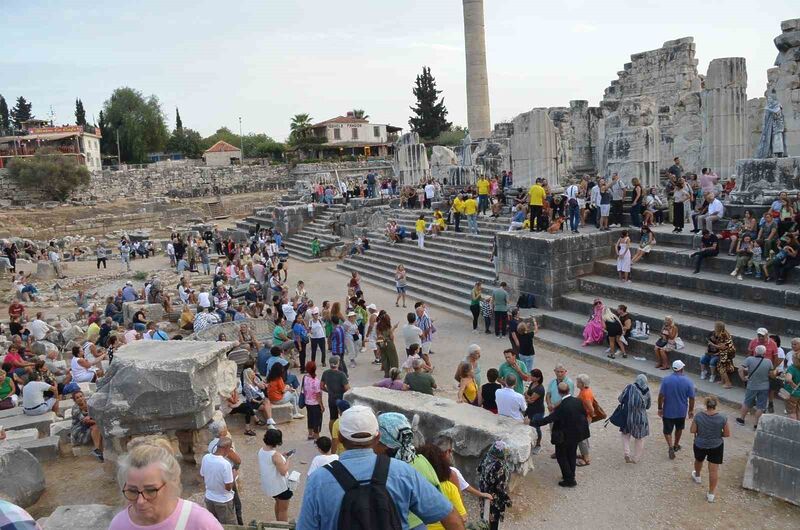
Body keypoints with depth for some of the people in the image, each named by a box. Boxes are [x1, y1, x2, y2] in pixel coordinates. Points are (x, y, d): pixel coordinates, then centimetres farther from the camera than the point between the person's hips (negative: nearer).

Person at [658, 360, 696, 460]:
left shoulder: (666, 380, -15)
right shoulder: (688, 381, -12)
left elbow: (661, 396, -13)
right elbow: (691, 398, -7)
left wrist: (660, 408, 0)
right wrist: (691, 410, 8)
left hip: (668, 411, -2)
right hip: (681, 411, 2)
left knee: (667, 431, 10)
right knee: (679, 428, 25)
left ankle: (671, 447, -9)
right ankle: (676, 445, 40)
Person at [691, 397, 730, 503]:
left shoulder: (699, 415, -17)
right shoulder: (722, 418, -18)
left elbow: (692, 431, -11)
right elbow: (727, 434, -11)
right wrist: (717, 434, 6)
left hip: (700, 445, 1)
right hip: (716, 446, -1)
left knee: (698, 461, 30)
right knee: (714, 470, 6)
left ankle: (697, 476, 54)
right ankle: (711, 494, 11)